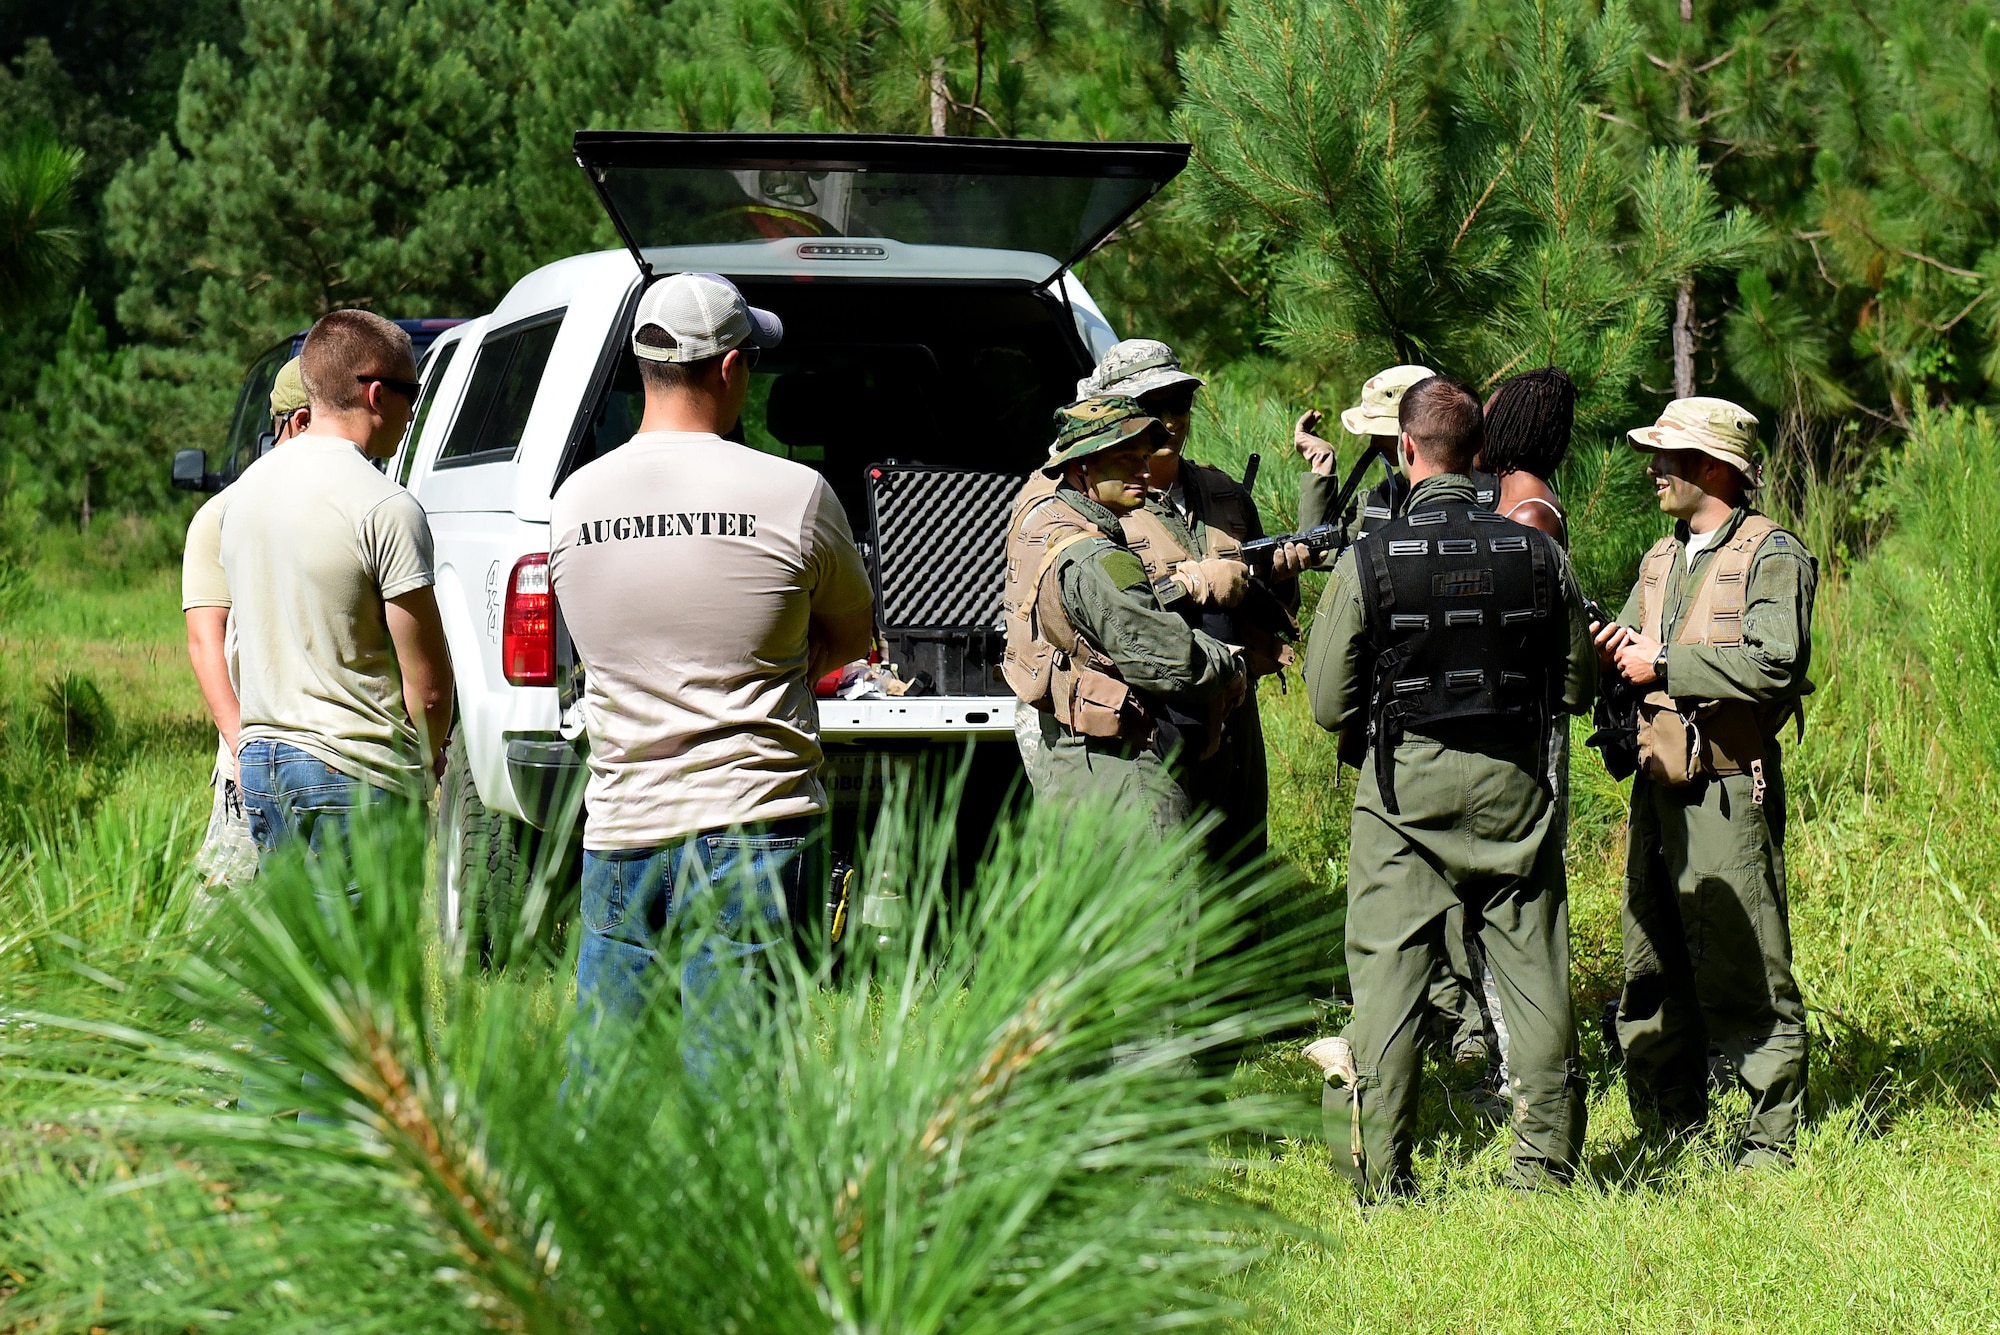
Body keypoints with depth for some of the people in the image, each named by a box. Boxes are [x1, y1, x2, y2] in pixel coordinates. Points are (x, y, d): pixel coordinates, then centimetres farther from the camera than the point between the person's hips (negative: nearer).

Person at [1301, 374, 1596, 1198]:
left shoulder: (1369, 560, -10)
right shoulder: (1537, 554, -2)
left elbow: (1328, 703, -5)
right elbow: (1578, 688, 8)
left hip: (1405, 788, -2)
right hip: (1513, 784, 2)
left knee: (1389, 974, 3)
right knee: (1532, 970, 9)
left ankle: (1379, 1176, 3)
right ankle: (1545, 1162, 15)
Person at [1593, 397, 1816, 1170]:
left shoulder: (1772, 555, -6)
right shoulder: (1660, 560, 19)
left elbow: (1773, 664, -18)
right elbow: (1631, 653, 21)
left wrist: (1664, 666, -15)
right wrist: (1612, 651, -3)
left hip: (1731, 788, -8)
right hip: (1657, 785, 8)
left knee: (1745, 974, -6)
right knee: (1651, 973, 11)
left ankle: (1772, 1142, 0)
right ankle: (1668, 1132, 20)